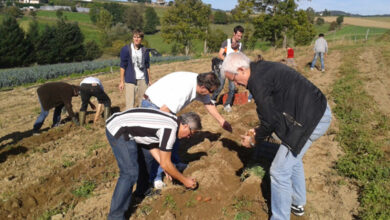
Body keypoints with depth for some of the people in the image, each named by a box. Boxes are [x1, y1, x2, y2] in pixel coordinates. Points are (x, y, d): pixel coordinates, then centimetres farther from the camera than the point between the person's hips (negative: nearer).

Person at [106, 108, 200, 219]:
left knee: (146, 155, 22)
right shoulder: (170, 129, -17)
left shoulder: (171, 120, 10)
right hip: (117, 131, -10)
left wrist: (167, 169, 16)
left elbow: (152, 144, 17)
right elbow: (165, 164, -12)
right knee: (130, 173, -12)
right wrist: (184, 180, 1)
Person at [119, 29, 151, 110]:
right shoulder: (126, 49, -2)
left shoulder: (144, 50, 8)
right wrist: (122, 81, -3)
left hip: (143, 80, 3)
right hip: (130, 81, -3)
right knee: (130, 104, -5)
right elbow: (122, 66, 0)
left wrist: (149, 80, 14)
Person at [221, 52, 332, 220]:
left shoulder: (258, 82, -20)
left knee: (279, 171, -1)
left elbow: (269, 122, -14)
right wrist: (258, 130, 17)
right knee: (293, 158, 27)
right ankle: (297, 204, 46)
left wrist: (253, 140, 3)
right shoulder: (263, 69, 10)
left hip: (310, 120, -11)